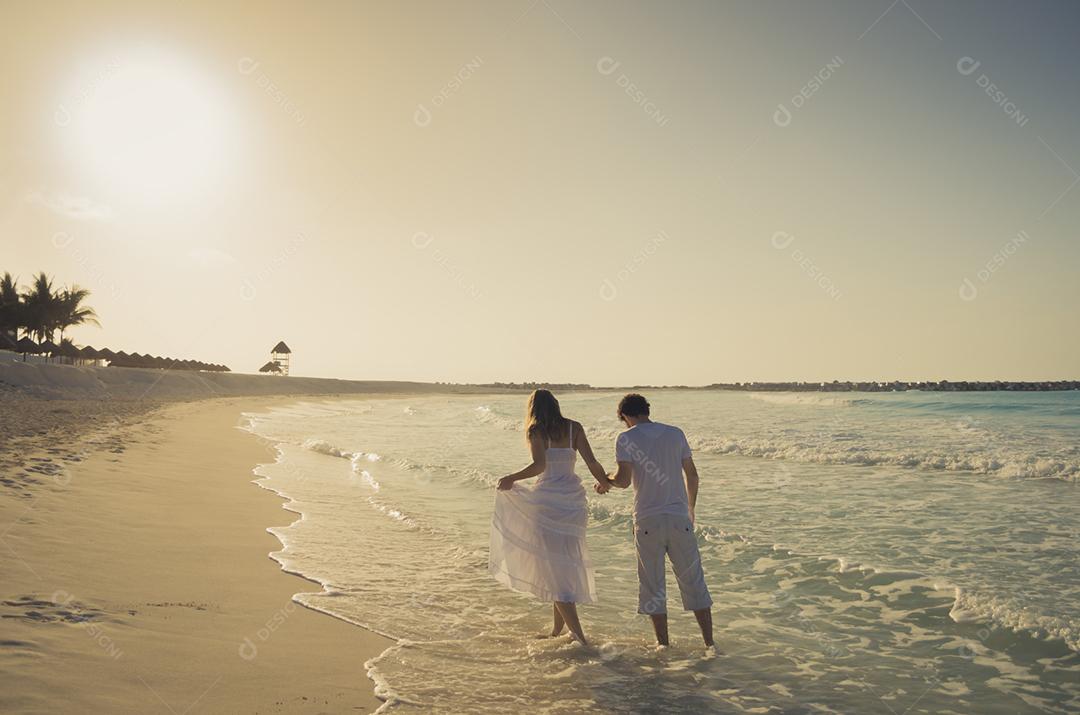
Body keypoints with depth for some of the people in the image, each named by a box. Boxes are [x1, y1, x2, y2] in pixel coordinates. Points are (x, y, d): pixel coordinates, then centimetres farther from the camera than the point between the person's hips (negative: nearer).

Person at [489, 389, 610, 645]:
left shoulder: (536, 430, -4)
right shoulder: (574, 428, 6)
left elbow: (540, 465, -19)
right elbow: (592, 463, 1)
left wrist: (512, 478, -7)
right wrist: (604, 482, 19)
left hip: (548, 499, -5)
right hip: (573, 499, 5)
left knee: (554, 569, 1)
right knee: (566, 564, 19)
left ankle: (579, 636, -4)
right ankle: (557, 630, 28)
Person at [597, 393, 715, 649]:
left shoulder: (626, 439, -2)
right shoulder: (675, 434, 8)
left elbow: (624, 480, -13)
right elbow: (692, 475, 11)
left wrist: (607, 482, 8)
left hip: (648, 521, -2)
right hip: (679, 518, 3)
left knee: (653, 585, 9)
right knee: (693, 581, 10)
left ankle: (664, 645, 13)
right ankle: (709, 642, 13)